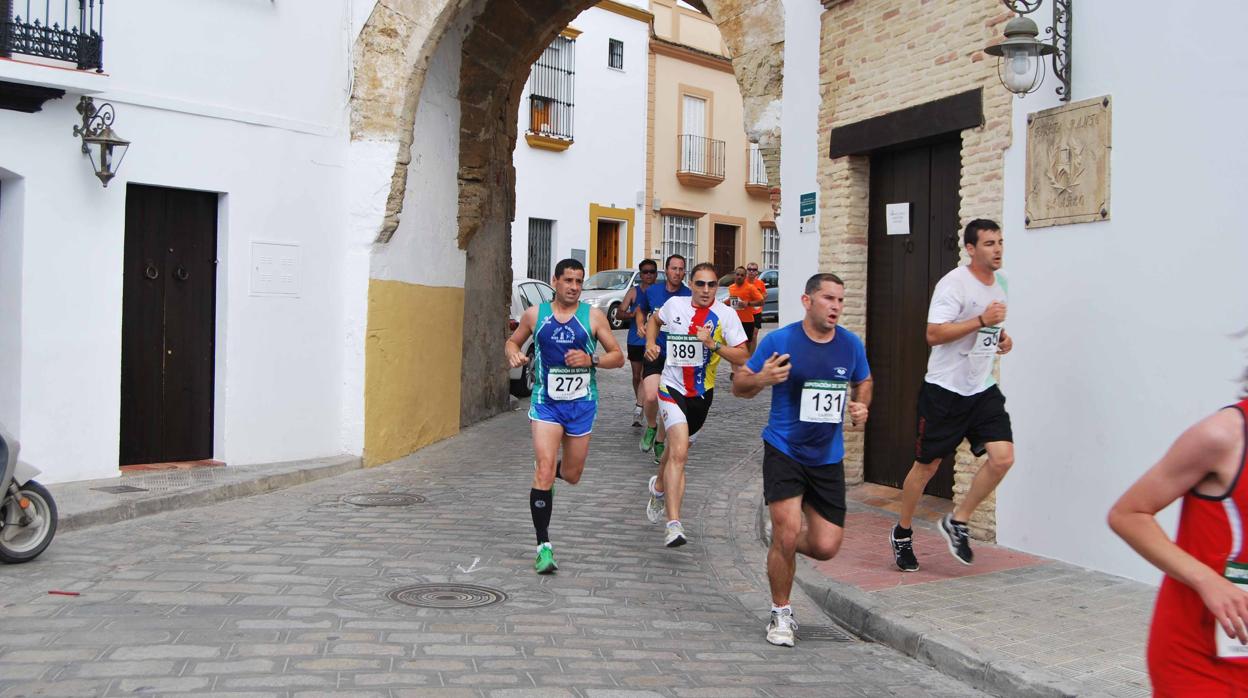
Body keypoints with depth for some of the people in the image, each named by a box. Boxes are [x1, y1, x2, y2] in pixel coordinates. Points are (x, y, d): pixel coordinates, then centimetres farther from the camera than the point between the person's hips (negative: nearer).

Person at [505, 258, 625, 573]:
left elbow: (618, 357, 0)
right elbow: (513, 340, 16)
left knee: (572, 476, 13)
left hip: (581, 403, 1)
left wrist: (591, 360, -19)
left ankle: (552, 472, 52)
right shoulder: (534, 314, 0)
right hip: (546, 402, -1)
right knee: (544, 470, -16)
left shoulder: (593, 316, -3)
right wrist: (513, 353, -7)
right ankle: (544, 546, -9)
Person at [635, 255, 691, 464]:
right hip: (654, 351, 0)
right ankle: (651, 426, 13)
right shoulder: (652, 291, 2)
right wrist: (641, 326, 3)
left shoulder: (689, 296, -5)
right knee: (651, 396, -18)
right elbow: (640, 310, 22)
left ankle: (659, 442, 26)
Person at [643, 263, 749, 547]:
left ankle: (659, 487, 53)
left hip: (702, 393, 2)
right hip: (672, 387, -2)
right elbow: (655, 319, 20)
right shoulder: (675, 304, -3)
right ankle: (673, 523, -23)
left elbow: (742, 357, -11)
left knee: (677, 450, 20)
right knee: (679, 452, -21)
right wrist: (650, 342, 3)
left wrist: (713, 344, -24)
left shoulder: (725, 314, -8)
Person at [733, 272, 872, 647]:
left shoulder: (851, 345, 1)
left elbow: (864, 381, 21)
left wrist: (861, 406, 0)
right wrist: (761, 379, -26)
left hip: (828, 458, 4)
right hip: (784, 451, -3)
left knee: (826, 547, -1)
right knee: (788, 532, -14)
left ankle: (781, 541, 35)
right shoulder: (779, 340, -9)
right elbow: (739, 385, -4)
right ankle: (781, 614, 10)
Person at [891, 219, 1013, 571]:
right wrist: (982, 320, -26)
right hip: (945, 388, -6)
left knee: (1003, 457, -10)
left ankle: (957, 522, 9)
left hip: (983, 388, 7)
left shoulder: (1000, 280, 11)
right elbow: (934, 334, -23)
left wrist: (1001, 336, 6)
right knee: (927, 465, 4)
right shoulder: (954, 284, -15)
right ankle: (902, 533, 24)